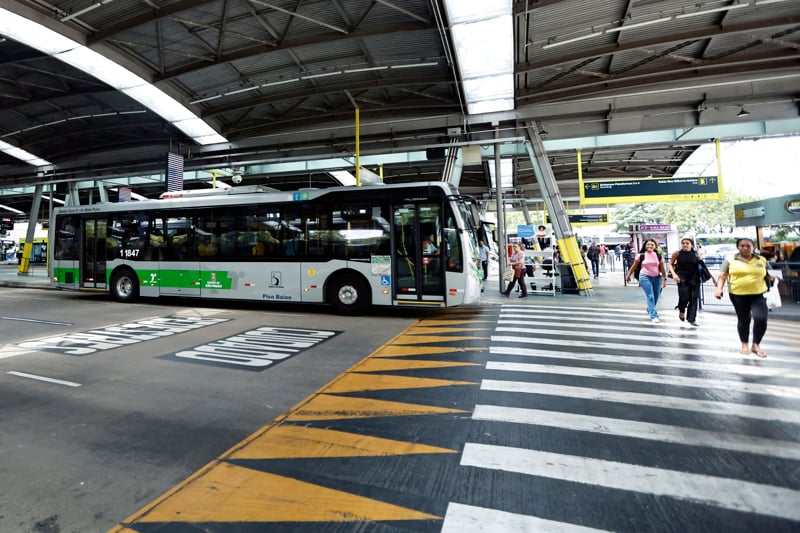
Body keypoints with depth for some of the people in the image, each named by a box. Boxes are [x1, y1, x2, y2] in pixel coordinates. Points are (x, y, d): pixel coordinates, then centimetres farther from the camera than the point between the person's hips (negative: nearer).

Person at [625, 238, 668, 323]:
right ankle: (654, 316, -11)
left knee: (656, 297, 10)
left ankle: (650, 310, 38)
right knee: (650, 297, -11)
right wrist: (628, 275, 7)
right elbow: (634, 266, 4)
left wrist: (664, 279, 2)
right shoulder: (641, 256, -2)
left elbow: (662, 269, 6)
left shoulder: (659, 256, 4)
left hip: (657, 278, 3)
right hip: (645, 277, -3)